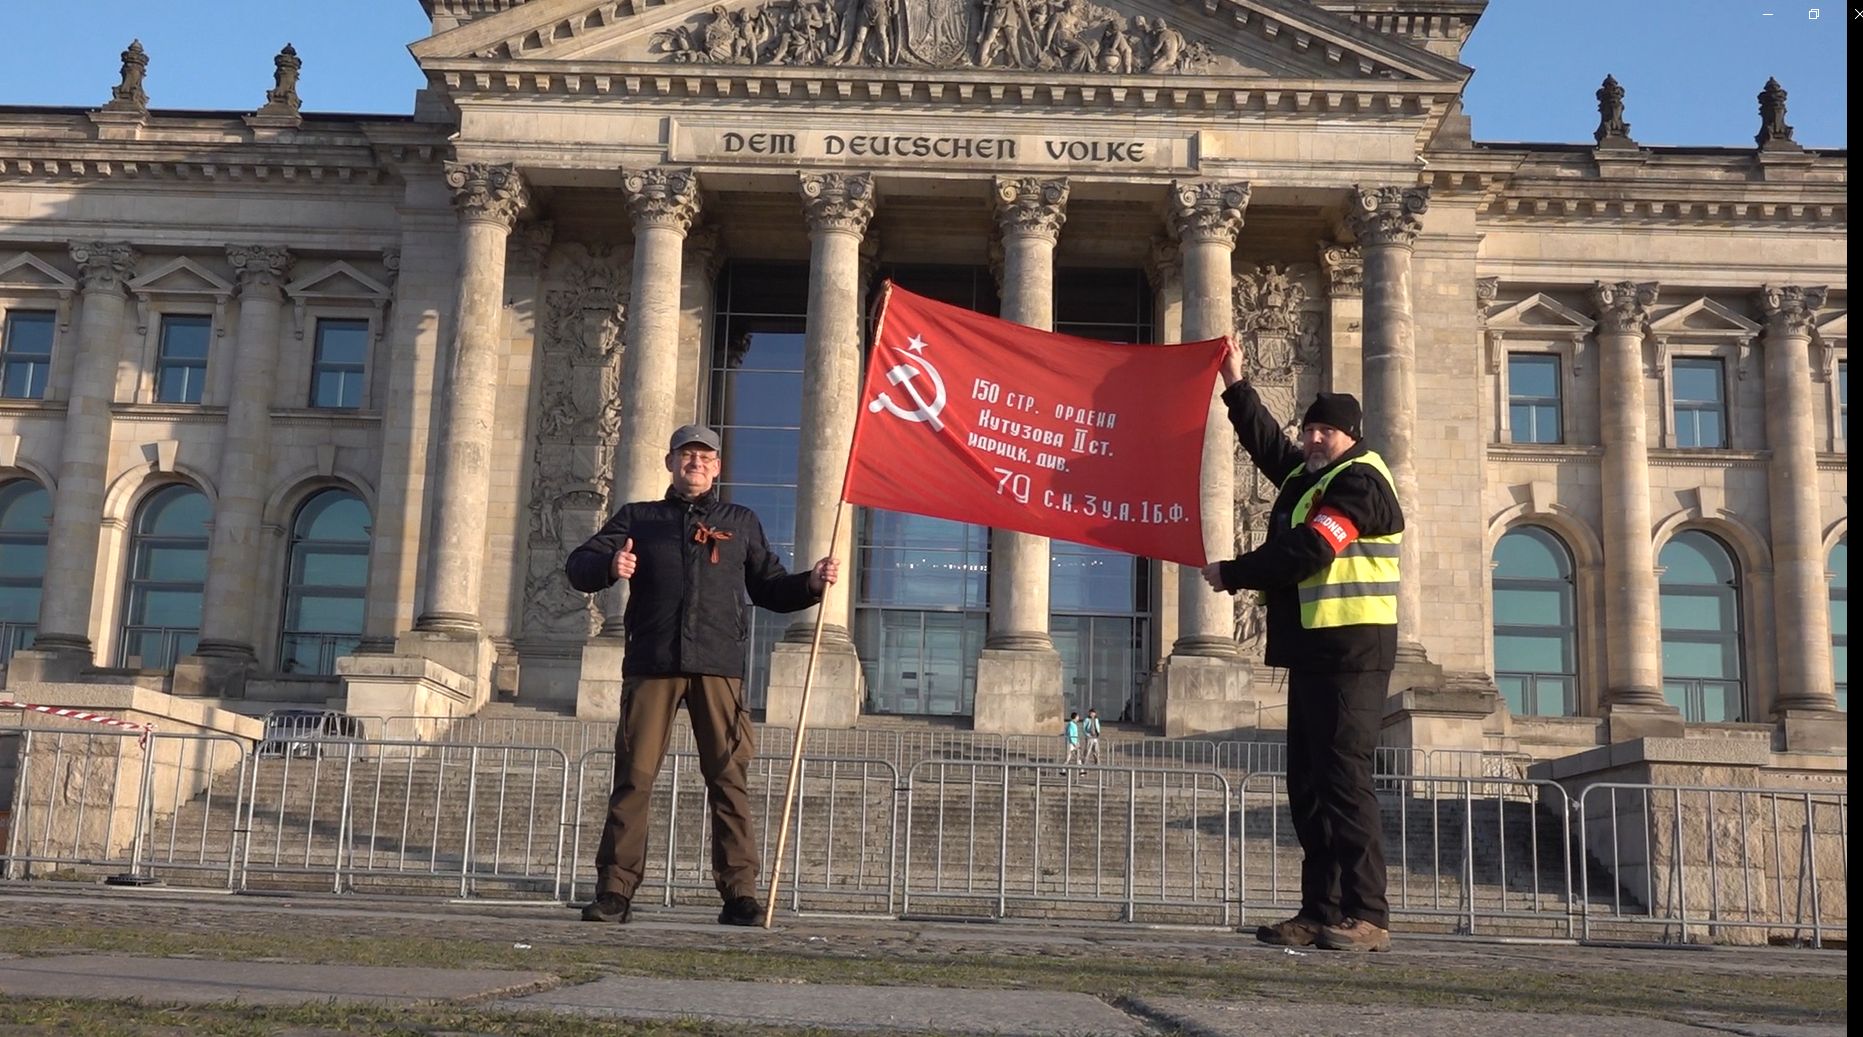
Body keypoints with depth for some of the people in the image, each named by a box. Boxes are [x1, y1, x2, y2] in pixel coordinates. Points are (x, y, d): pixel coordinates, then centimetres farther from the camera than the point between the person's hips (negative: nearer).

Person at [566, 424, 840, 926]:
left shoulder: (741, 522, 23)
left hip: (717, 666, 0)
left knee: (728, 778, -4)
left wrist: (812, 583, 5)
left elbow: (770, 589, 24)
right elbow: (578, 565, 12)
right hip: (652, 663, 0)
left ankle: (740, 893, -2)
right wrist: (609, 565, -11)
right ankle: (614, 890, 1)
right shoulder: (639, 518, 19)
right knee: (634, 775, -4)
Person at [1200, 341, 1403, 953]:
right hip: (1312, 650, 10)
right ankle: (1320, 913, 11)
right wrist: (1236, 385, 30)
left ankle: (1367, 918, -12)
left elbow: (1304, 552, -19)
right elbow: (1266, 441, 35)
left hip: (1351, 651, -10)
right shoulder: (1305, 474, 17)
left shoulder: (1360, 483, -10)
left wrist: (1232, 574, -8)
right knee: (1308, 786, 8)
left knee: (1344, 781, -13)